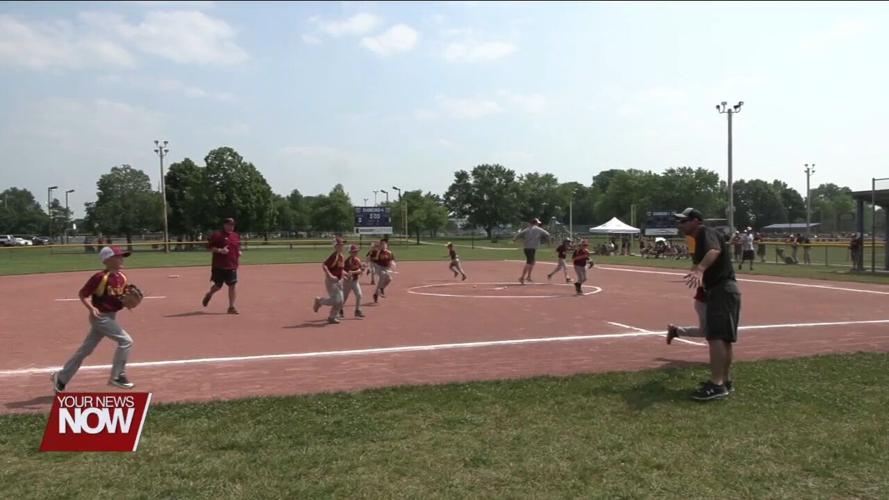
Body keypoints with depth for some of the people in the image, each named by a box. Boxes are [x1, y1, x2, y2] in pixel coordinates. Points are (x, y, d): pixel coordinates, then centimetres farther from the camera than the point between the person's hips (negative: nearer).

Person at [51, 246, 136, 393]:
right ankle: (117, 376, -2)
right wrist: (91, 308, -26)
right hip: (100, 317, -8)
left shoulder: (121, 277, 5)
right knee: (126, 341, -13)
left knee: (86, 349, 14)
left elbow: (122, 296, 17)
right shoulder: (100, 277, -17)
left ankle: (61, 378, 28)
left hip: (110, 316, 8)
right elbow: (82, 294, -12)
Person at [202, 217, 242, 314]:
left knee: (232, 285, -2)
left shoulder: (236, 236, 12)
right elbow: (209, 248, -7)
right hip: (219, 266, -4)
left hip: (232, 266, 4)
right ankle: (209, 294, 39)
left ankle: (231, 307, 5)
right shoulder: (217, 235, -6)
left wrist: (239, 252, 5)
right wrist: (220, 250, -21)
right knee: (218, 286, 5)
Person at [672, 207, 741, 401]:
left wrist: (700, 270, -52)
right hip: (720, 290, 11)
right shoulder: (700, 239, 18)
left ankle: (717, 385, -21)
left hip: (722, 290, -11)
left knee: (716, 336, -17)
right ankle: (724, 380, 25)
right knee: (724, 337, 16)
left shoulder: (707, 232, -13)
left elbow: (715, 250, -36)